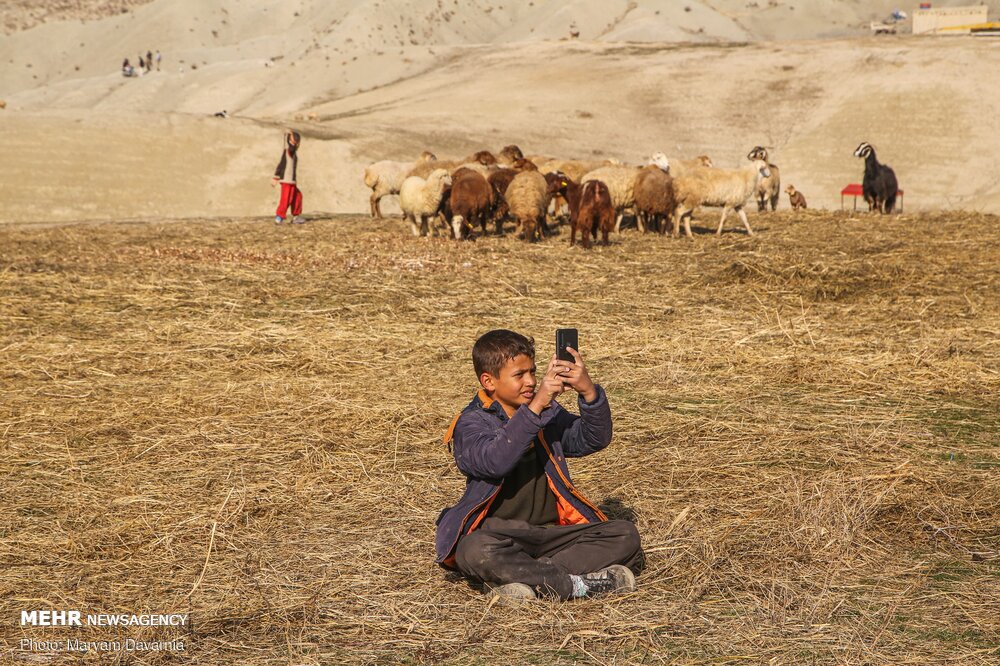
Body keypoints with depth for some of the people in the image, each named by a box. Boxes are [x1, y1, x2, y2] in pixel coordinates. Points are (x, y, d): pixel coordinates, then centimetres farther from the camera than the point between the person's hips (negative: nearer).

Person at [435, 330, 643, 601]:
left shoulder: (548, 413, 14)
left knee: (625, 535, -14)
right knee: (476, 551, -39)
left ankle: (528, 578, -27)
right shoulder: (472, 424, -4)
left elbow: (595, 439, 2)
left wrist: (589, 392, -15)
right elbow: (495, 460, -25)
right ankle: (580, 584, -31)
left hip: (551, 533, 5)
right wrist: (535, 407, -32)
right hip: (500, 535, -5)